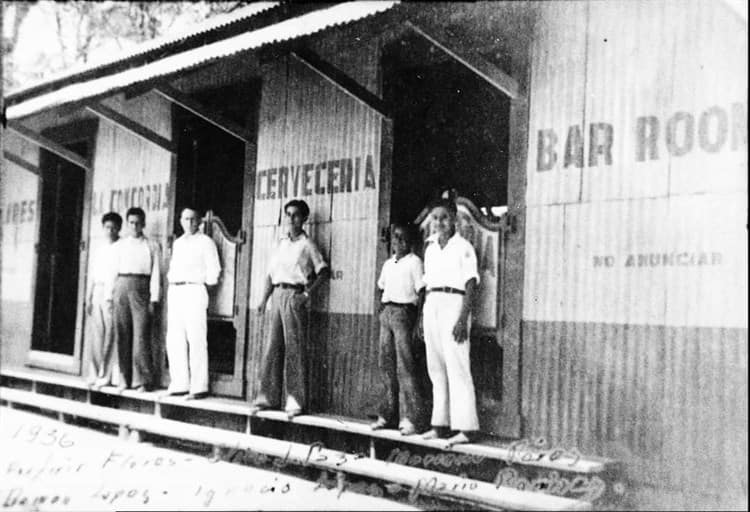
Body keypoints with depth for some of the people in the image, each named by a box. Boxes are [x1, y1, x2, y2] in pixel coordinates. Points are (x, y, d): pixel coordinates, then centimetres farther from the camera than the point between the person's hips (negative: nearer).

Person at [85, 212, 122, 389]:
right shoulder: (98, 251, 19)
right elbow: (92, 276, 20)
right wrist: (88, 298, 13)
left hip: (112, 294, -5)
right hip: (97, 293, 5)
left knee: (110, 334, -8)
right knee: (96, 334, 3)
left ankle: (106, 376, -6)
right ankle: (94, 373, 8)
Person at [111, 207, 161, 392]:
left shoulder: (152, 246, 9)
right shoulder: (118, 246, 16)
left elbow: (155, 273, 3)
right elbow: (112, 271, 13)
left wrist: (153, 299, -5)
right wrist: (110, 296, 5)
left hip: (141, 288, -3)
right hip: (122, 287, 3)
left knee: (141, 334, -8)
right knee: (122, 335, 3)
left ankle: (143, 380, -4)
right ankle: (124, 379, 10)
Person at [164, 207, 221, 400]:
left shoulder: (205, 242, 2)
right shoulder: (177, 243, 21)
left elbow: (213, 270, -2)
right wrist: (172, 281, 9)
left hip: (194, 291, -7)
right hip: (174, 291, 7)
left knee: (196, 340, -10)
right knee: (174, 340, 5)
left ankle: (199, 387, -9)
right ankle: (179, 384, 11)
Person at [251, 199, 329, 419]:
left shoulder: (307, 244, 0)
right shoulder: (281, 243, 16)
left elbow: (324, 271, -4)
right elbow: (271, 273, 16)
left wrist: (308, 292, -12)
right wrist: (264, 300, 7)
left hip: (295, 296, -5)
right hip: (278, 295, 5)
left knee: (294, 349, -6)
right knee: (272, 348, 5)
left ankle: (295, 401, -2)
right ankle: (268, 396, 11)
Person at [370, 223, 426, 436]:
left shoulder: (414, 262, -3)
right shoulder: (388, 264, 17)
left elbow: (421, 292, -8)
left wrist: (420, 321, -14)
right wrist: (383, 309, 11)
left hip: (404, 312, -6)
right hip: (386, 312, 7)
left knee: (405, 365, -10)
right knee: (386, 365, 7)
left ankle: (409, 419, -10)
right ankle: (387, 414, 14)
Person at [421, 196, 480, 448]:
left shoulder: (463, 247, -4)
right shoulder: (430, 248, 16)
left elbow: (470, 286, -9)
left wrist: (463, 319, -18)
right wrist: (422, 319, 16)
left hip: (453, 304, -7)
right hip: (431, 305, 7)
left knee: (456, 367, -10)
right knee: (436, 368, 8)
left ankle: (466, 427, -8)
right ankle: (440, 424, 14)